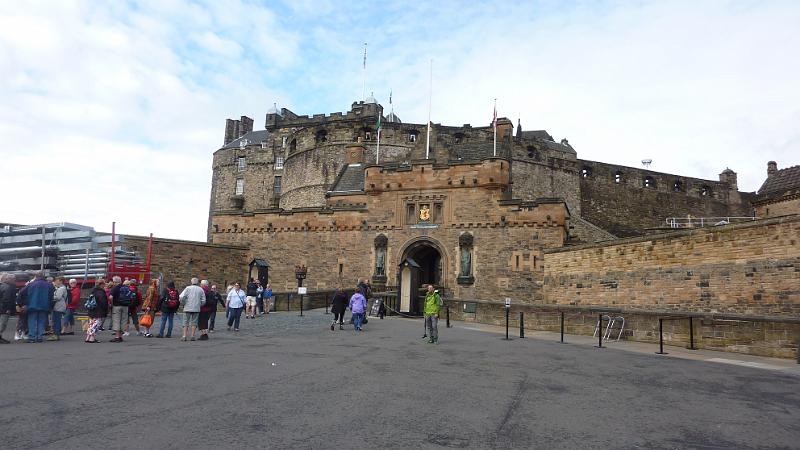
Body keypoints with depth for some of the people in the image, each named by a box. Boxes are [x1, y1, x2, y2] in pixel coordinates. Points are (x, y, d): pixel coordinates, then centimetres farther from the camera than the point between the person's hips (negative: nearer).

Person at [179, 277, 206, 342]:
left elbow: (182, 297, -10)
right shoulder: (200, 289, 7)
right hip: (196, 308, 1)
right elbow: (203, 300, 5)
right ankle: (193, 336, 4)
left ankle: (184, 336, 1)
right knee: (194, 322, 7)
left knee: (186, 322, 6)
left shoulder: (188, 288, 0)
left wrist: (183, 304, 6)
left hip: (187, 308, -1)